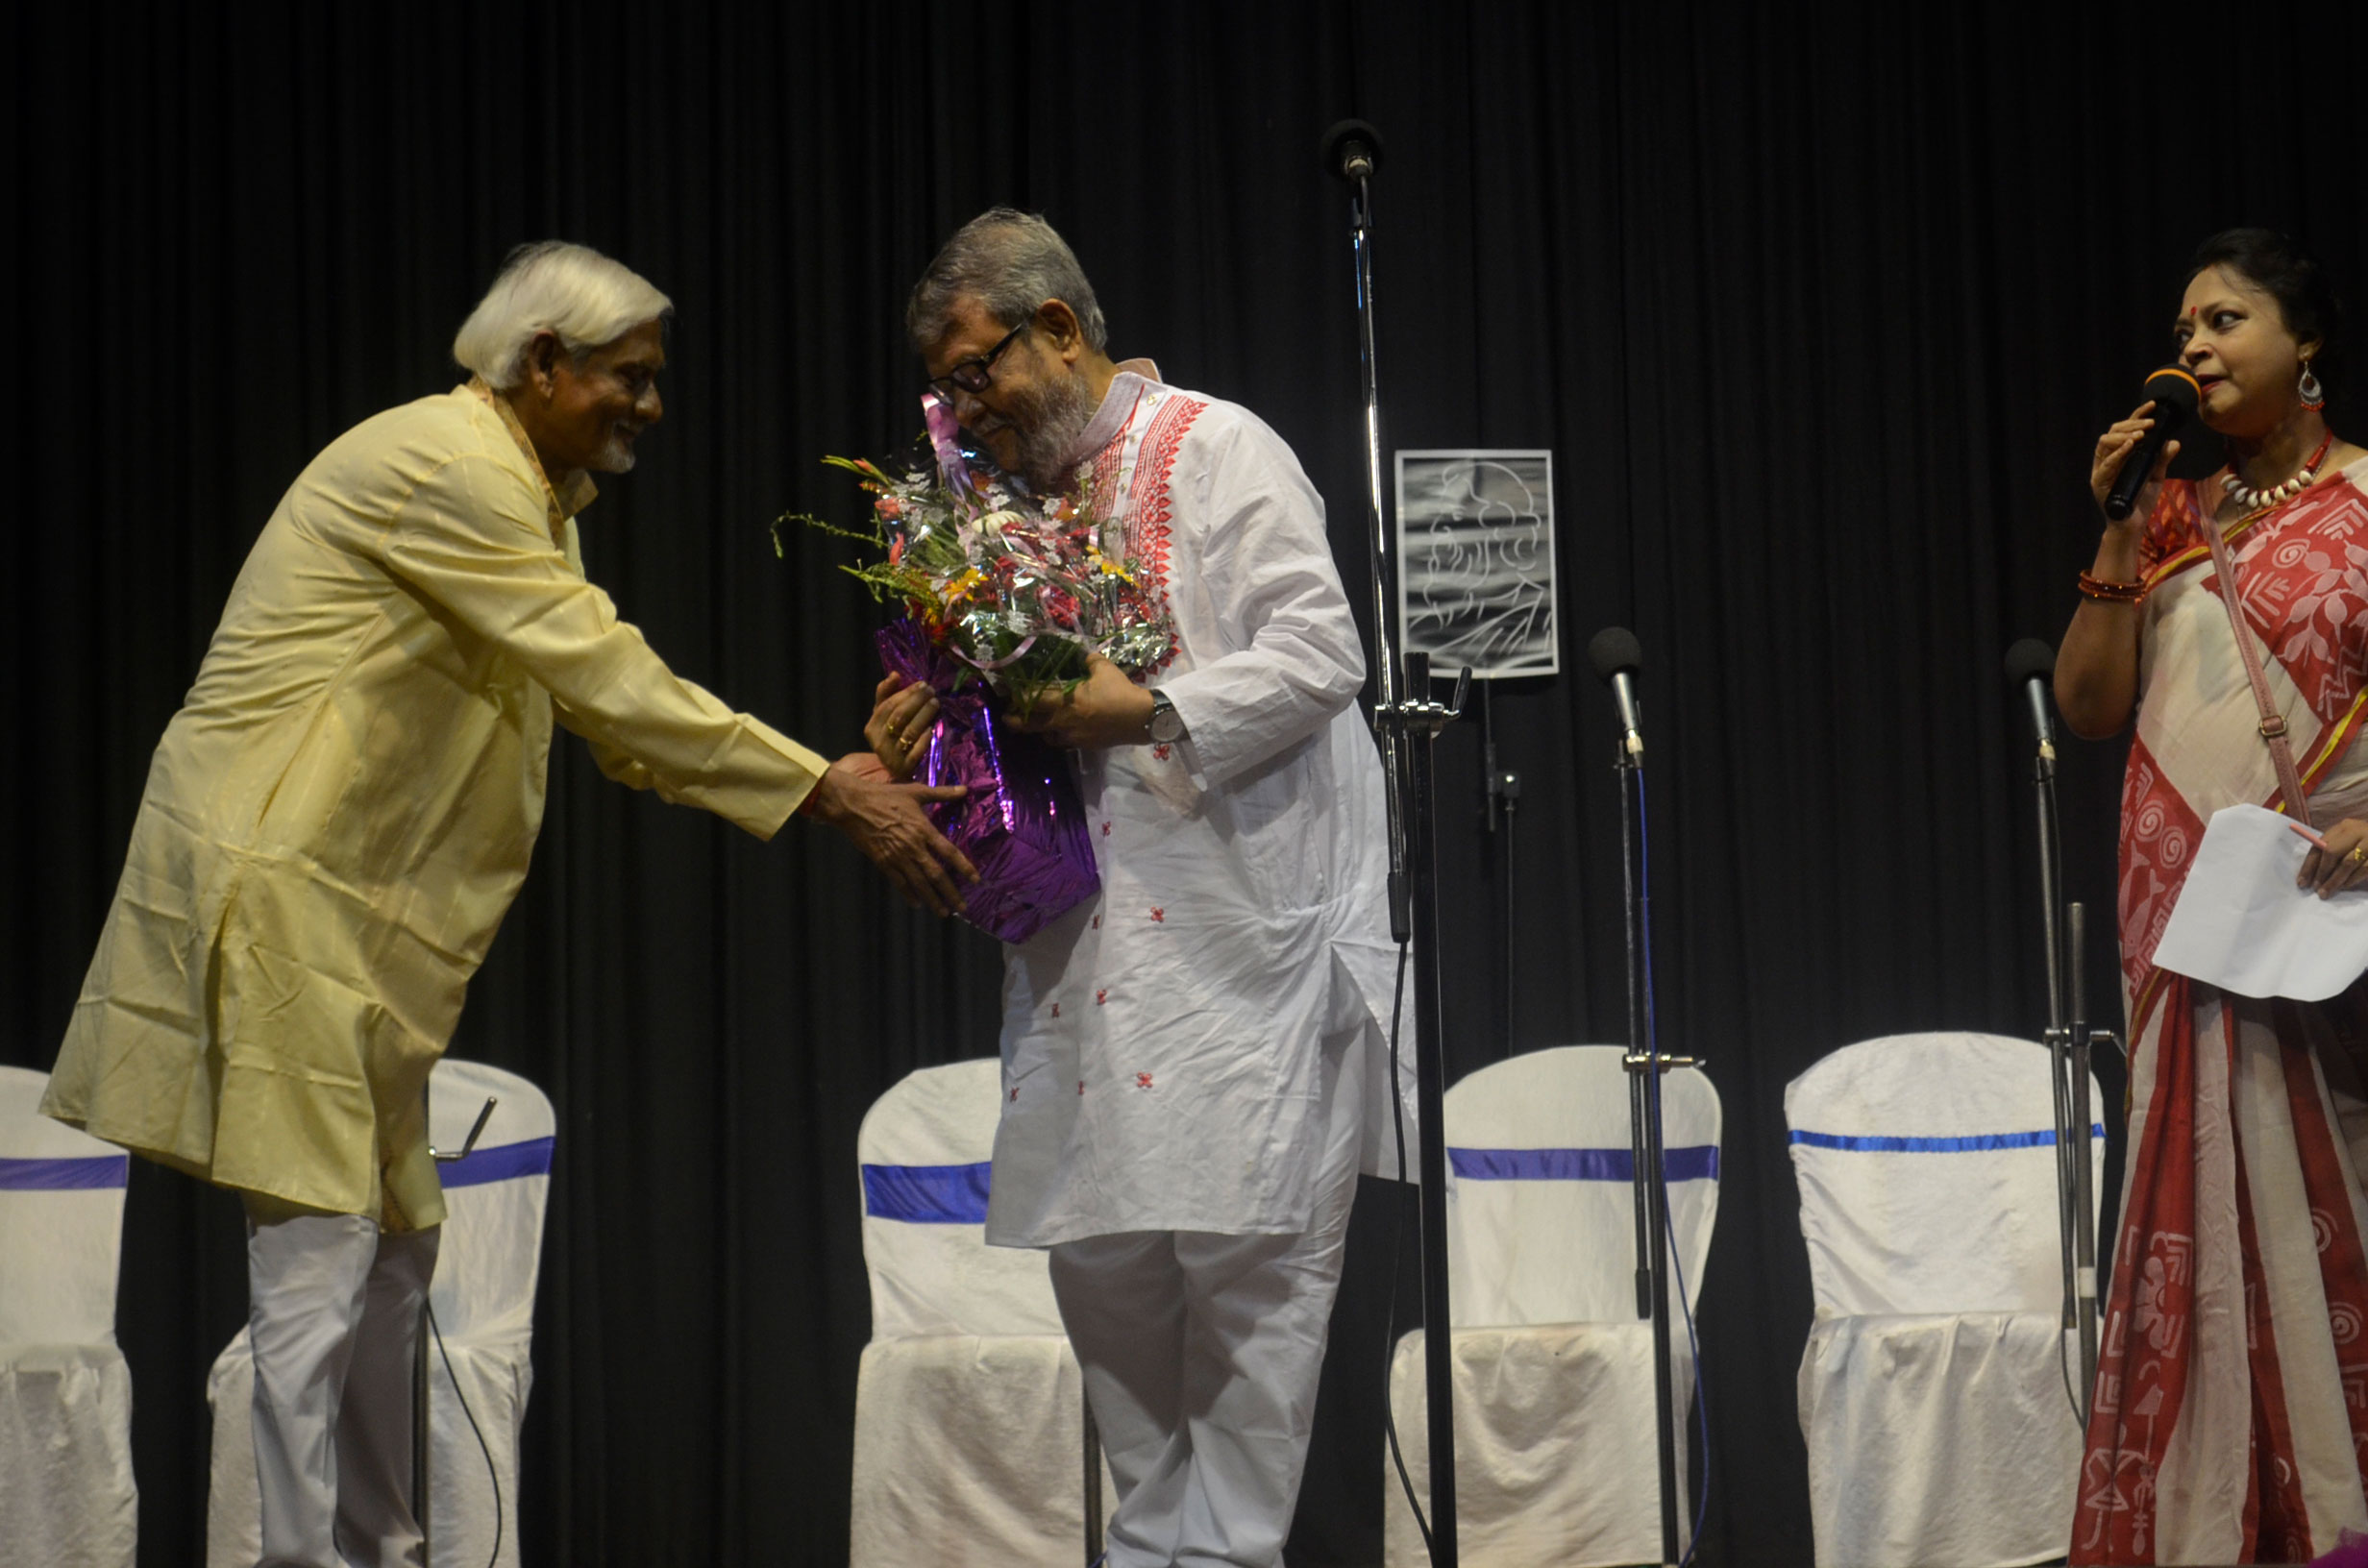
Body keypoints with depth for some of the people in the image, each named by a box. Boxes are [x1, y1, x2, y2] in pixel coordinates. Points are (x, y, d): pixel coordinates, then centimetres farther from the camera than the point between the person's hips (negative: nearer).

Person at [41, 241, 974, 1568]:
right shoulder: (441, 465, -17)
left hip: (360, 909, 10)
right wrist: (826, 791, -20)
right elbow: (610, 678, -22)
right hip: (277, 889, -10)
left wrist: (827, 786, 2)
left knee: (393, 1248, 13)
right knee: (319, 1248, -10)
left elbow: (611, 710, 13)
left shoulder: (530, 495, 16)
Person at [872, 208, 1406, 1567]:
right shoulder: (1032, 491, 18)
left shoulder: (1216, 450, -4)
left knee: (1248, 1250, -6)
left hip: (1246, 943, -7)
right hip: (1097, 945, 7)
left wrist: (1150, 711, -18)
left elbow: (1321, 653, -13)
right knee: (1100, 1250, 7)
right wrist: (954, 716, 5)